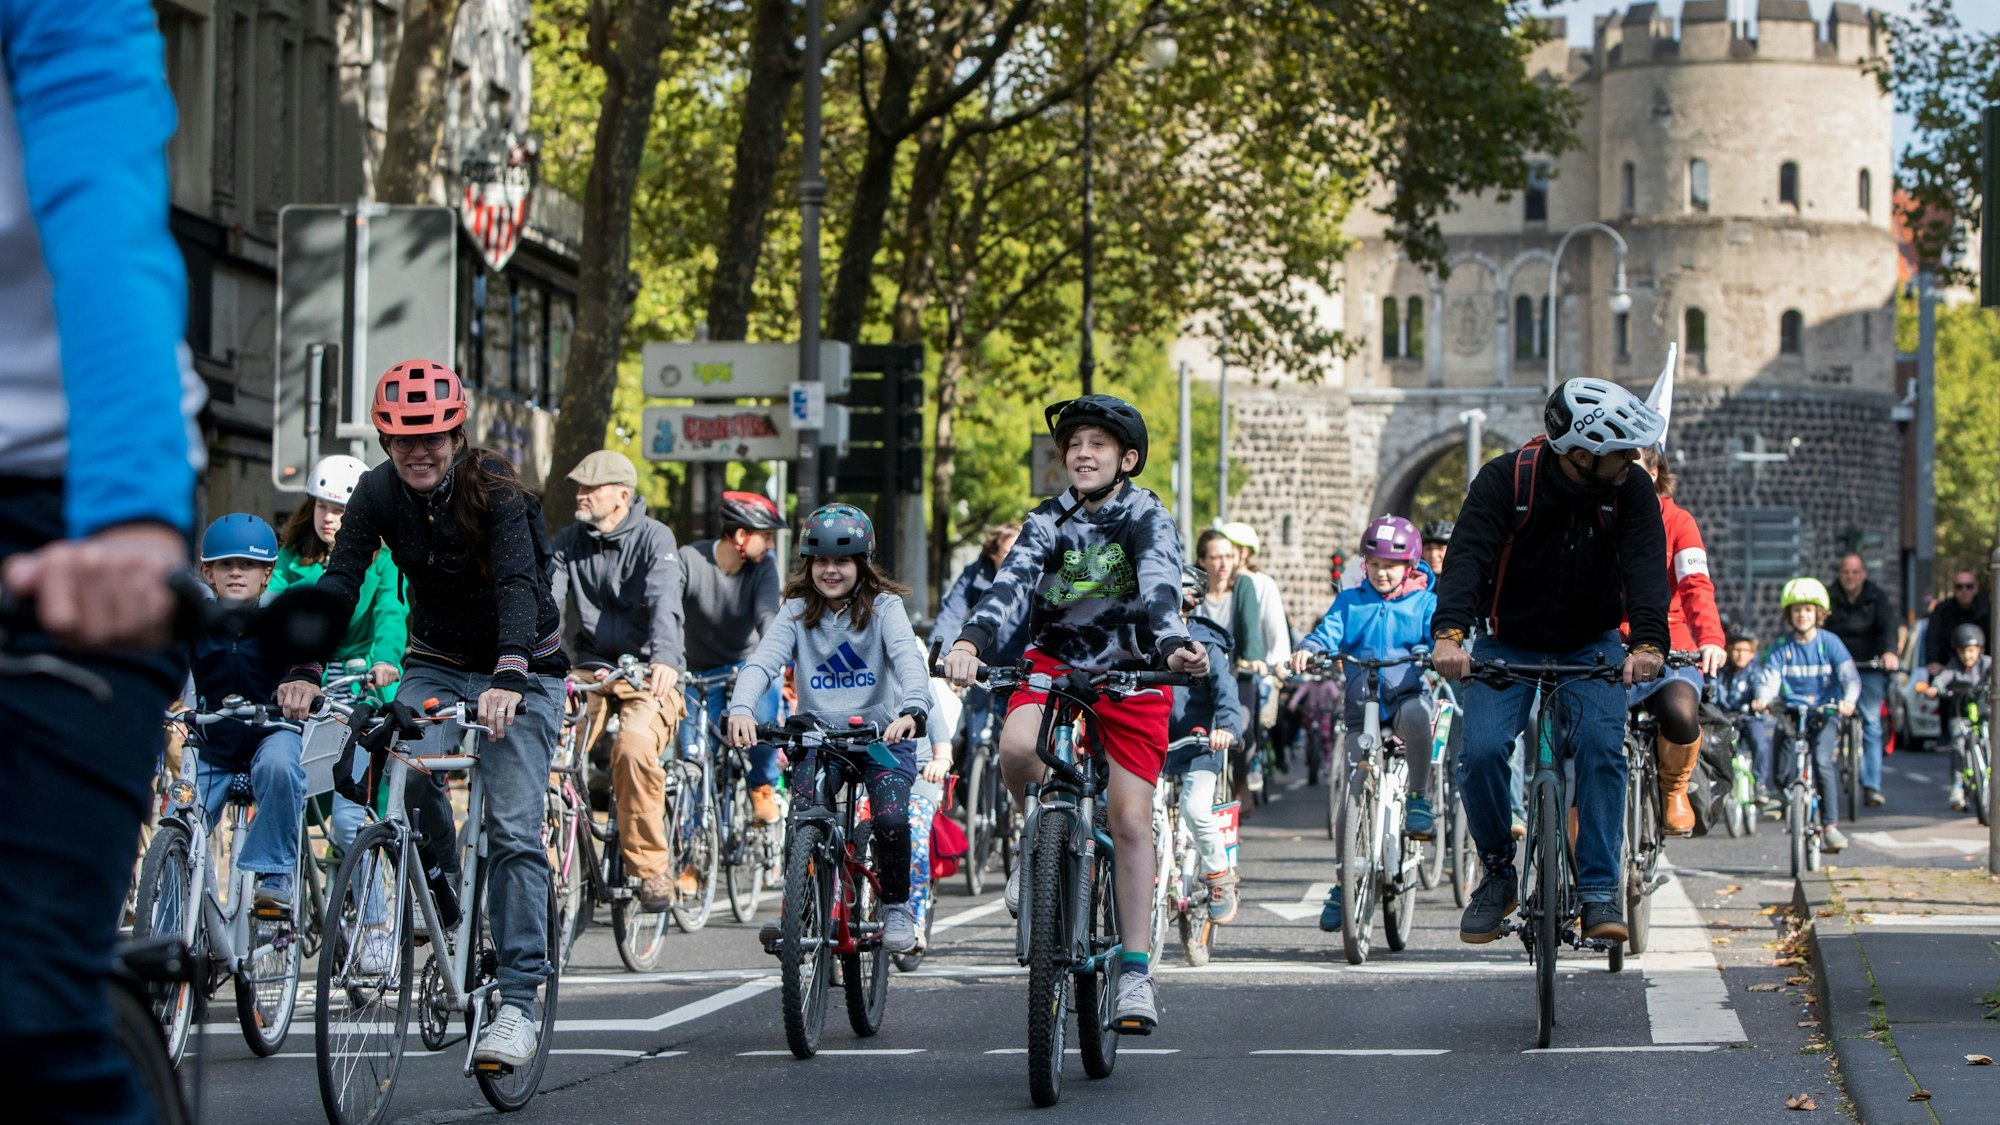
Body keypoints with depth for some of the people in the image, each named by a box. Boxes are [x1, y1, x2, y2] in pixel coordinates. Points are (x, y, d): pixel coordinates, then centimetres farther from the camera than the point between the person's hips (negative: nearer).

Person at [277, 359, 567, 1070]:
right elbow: (340, 581, -18)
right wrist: (305, 671, -34)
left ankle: (518, 1004, -14)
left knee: (514, 828, -14)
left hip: (520, 669, -4)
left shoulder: (493, 486, -22)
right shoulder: (378, 492, -10)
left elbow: (518, 584, -35)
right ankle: (437, 888, 1)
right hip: (438, 662, 4)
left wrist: (509, 678, -51)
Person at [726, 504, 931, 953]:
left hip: (882, 735, -2)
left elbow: (909, 659, -21)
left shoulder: (883, 607, -4)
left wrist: (912, 711, -42)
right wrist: (741, 708, -35)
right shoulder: (797, 612, 2)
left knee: (890, 818, -25)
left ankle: (896, 905, 0)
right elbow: (763, 661, -14)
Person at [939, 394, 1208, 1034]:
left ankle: (1135, 969, 1)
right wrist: (972, 642, -39)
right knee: (1016, 748, -30)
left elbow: (1160, 589, -29)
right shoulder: (1049, 521, -5)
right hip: (1056, 662, 2)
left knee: (1130, 820, -7)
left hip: (1132, 674, -2)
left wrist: (1174, 645, -50)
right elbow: (1012, 584, -20)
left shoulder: (1147, 518, -11)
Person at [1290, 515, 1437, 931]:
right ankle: (1344, 884, 7)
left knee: (1416, 713, -40)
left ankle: (1420, 801, -22)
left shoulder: (1424, 602, 8)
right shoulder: (1350, 602, 12)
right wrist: (1308, 649, -23)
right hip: (1361, 705, 2)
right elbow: (1328, 632, -1)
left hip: (1408, 692, -2)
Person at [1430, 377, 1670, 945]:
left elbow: (1645, 567, -25)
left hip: (1590, 648, 1)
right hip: (1508, 646, -1)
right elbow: (1468, 556, -30)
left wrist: (1648, 643, -43)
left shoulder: (1631, 490, -13)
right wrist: (1449, 634, -48)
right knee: (1481, 750, -21)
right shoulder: (1505, 480, -18)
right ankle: (1498, 873, 2)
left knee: (1600, 746, -24)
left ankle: (1600, 891, -16)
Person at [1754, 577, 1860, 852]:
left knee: (1822, 760, -26)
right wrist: (1762, 699, -29)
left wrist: (1849, 700, -31)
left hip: (1826, 714, -3)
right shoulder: (1781, 648, 4)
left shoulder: (1829, 643, -1)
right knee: (1783, 773, -9)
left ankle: (1831, 826, -21)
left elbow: (1850, 675, -10)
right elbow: (1770, 678, -6)